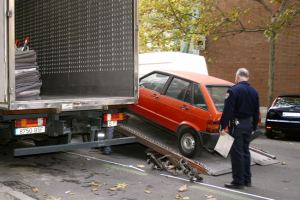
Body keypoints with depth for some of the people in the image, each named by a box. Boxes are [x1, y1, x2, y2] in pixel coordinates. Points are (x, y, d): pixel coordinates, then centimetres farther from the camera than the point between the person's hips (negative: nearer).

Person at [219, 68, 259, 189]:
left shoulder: (234, 90, -15)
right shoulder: (253, 92, 9)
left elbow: (227, 111, -18)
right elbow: (256, 112, 15)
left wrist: (223, 126, -14)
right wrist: (253, 127, 23)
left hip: (237, 125, -7)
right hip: (248, 125, 8)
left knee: (237, 153, -1)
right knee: (245, 151, 17)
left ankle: (238, 181, 4)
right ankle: (247, 179, 25)